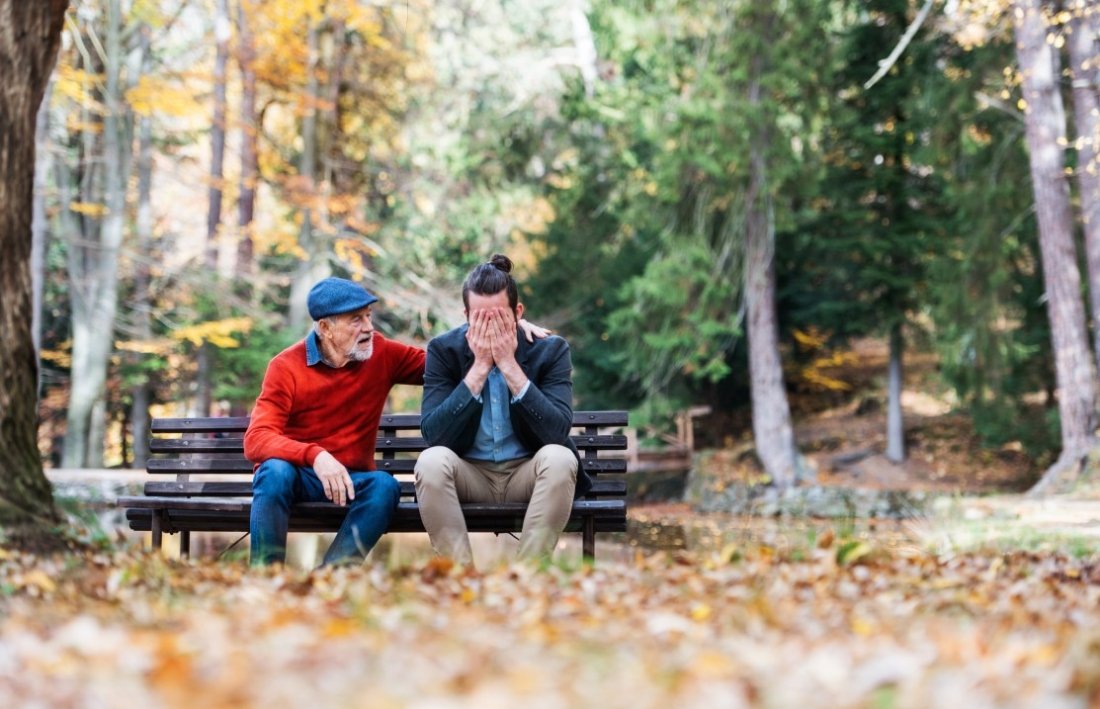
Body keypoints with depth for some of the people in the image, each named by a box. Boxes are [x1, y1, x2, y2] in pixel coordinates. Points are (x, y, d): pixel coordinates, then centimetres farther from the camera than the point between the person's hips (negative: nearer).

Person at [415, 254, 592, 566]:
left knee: (559, 458, -33)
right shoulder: (444, 349, -5)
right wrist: (479, 367, -21)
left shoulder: (550, 349, -7)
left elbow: (558, 431, -20)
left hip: (527, 473, 0)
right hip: (469, 475, 0)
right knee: (431, 461, -31)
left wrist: (510, 365, -24)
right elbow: (433, 434, -16)